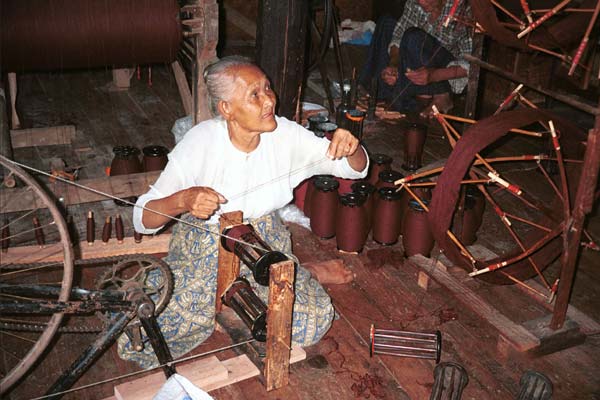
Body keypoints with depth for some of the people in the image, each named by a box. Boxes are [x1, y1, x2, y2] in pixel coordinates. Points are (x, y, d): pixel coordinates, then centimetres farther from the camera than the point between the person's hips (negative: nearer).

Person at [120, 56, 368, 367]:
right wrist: (183, 200, -40)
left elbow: (357, 169, -4)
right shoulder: (199, 143, -21)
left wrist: (350, 147, -29)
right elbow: (143, 219, -18)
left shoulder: (287, 135, -11)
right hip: (203, 245, -2)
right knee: (139, 346, -14)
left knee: (315, 322, -15)